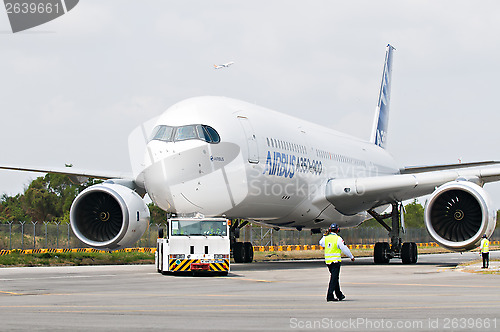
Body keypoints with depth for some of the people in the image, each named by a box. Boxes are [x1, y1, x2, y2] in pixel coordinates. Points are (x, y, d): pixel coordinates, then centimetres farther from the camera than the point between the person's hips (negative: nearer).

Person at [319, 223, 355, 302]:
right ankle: (330, 296, -12)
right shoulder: (338, 239, -11)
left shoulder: (326, 238, 4)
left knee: (335, 277, 17)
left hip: (328, 260, 6)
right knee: (334, 278, -6)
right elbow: (344, 249, -9)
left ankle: (339, 295, 27)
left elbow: (321, 243, 26)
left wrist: (325, 235, 33)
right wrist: (351, 257, 2)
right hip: (335, 260, -6)